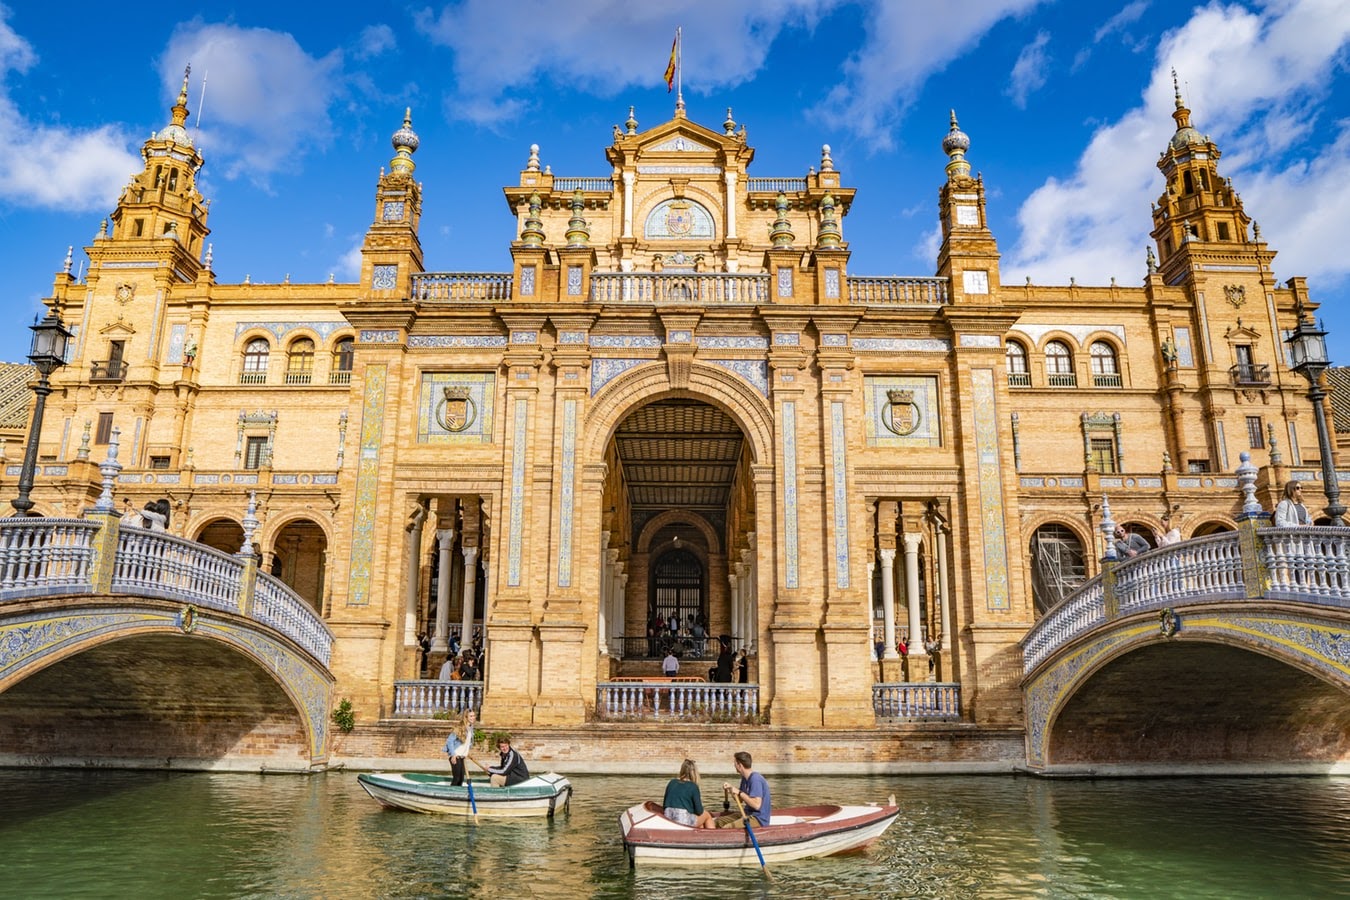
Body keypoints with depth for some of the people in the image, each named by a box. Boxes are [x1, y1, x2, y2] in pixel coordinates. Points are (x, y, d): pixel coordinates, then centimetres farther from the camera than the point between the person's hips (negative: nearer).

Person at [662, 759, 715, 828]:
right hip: (684, 821, -6)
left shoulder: (672, 783, 8)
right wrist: (699, 801, 16)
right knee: (707, 815, 23)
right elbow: (699, 811, -3)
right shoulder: (693, 786, -7)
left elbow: (664, 805, 13)